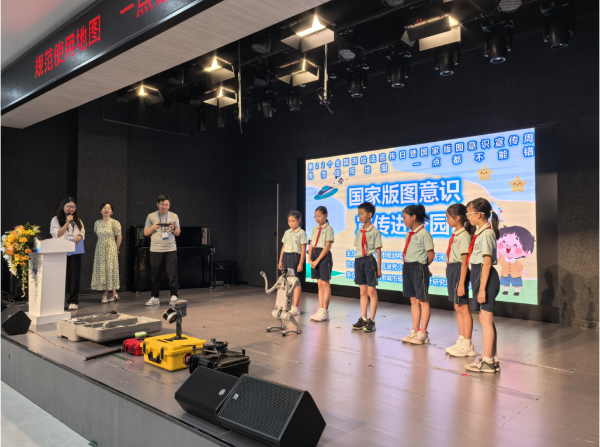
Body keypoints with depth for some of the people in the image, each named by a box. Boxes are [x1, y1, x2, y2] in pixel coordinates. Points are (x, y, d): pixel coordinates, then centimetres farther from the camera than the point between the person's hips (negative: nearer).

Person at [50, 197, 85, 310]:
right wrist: (67, 222, -12)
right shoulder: (56, 219, 4)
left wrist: (79, 236, -8)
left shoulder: (77, 220, 16)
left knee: (74, 276, -1)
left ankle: (73, 301, 2)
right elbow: (56, 234, -7)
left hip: (75, 251, 3)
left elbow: (83, 233, 16)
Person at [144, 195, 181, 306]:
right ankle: (154, 297, 14)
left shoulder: (174, 216, 9)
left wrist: (173, 229, -9)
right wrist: (153, 227, -9)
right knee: (155, 275, 5)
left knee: (172, 274, -2)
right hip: (155, 250, 0)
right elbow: (145, 233, 9)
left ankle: (174, 296, 4)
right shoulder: (151, 216, 8)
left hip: (170, 249, 0)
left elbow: (178, 233, 12)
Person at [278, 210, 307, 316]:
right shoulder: (287, 233, 14)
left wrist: (301, 263, -14)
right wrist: (280, 260, 14)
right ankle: (289, 305, 17)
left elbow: (303, 249, -8)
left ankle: (295, 308, -2)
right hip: (286, 257, 6)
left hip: (295, 257, -6)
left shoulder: (301, 233, -5)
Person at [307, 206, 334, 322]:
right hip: (314, 255, 6)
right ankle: (320, 310, 13)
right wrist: (309, 259, -2)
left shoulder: (329, 229, -6)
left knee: (325, 284, -2)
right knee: (320, 284, 10)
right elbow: (311, 245, 11)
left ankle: (325, 312, 2)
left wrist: (317, 260, -16)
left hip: (324, 256, -6)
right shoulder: (314, 229, 13)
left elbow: (327, 246, -13)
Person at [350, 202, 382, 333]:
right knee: (363, 292, 12)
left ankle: (371, 321, 6)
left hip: (369, 261, -6)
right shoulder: (359, 232, 12)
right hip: (359, 261, 6)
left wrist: (379, 268, -9)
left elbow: (378, 250, -7)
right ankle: (363, 319, 19)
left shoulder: (375, 231, -6)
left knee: (371, 292, 0)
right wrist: (357, 263, 11)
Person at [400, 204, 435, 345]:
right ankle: (415, 331, 22)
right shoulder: (409, 234, 13)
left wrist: (421, 265, -2)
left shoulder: (424, 233, -12)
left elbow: (431, 254, -11)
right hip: (408, 268, 8)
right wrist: (407, 265, 6)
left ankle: (423, 334, 7)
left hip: (419, 268, -8)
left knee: (423, 300, 1)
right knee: (413, 300, 13)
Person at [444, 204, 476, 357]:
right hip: (451, 270, 9)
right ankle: (461, 341, 25)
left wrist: (461, 283, -20)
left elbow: (465, 262, -19)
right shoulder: (455, 234, 11)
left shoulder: (464, 236, -16)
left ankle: (467, 345, 8)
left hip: (459, 271, -9)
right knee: (457, 308, 14)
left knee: (463, 308, -1)